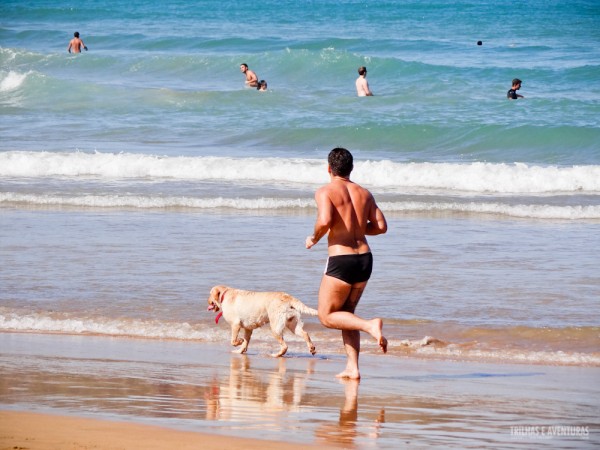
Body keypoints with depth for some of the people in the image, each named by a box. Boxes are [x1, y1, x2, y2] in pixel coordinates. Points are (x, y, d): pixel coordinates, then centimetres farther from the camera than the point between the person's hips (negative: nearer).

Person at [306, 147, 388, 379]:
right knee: (345, 314, 20)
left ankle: (370, 326, -17)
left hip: (341, 260, -6)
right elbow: (381, 226, 9)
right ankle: (352, 367, 12)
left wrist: (314, 238, -3)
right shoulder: (364, 193, 11)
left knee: (327, 316, 6)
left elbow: (324, 220, -23)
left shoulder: (326, 192, -6)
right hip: (364, 258, 6)